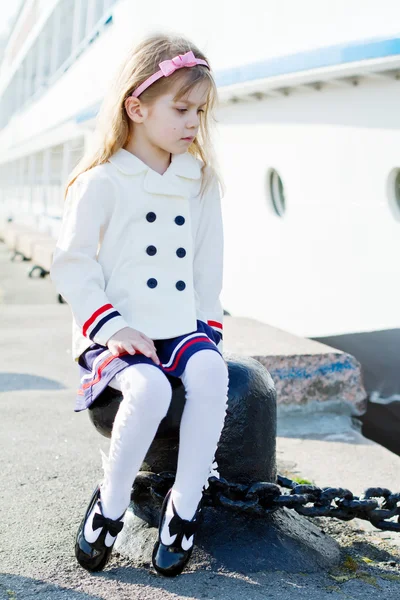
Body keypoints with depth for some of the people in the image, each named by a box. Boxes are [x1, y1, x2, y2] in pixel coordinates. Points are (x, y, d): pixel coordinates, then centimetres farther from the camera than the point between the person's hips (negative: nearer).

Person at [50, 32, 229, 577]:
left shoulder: (202, 182, 11)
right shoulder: (102, 182, -4)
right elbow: (71, 264, -5)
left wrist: (208, 324, 5)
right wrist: (111, 326, -15)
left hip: (181, 327, 4)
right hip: (116, 332, -4)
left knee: (211, 371, -27)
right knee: (149, 388, -33)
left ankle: (184, 506, -15)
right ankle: (110, 505, -9)